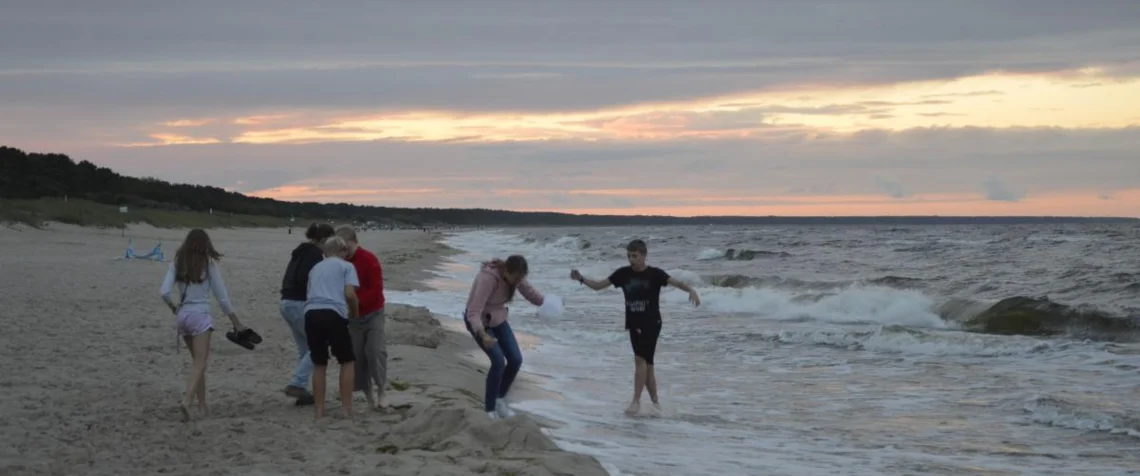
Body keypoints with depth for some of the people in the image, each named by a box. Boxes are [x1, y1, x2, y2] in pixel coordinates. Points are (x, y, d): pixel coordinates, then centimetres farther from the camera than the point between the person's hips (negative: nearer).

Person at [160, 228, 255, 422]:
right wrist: (236, 322, 7)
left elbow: (164, 292, -5)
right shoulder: (209, 264, -5)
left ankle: (202, 405, 18)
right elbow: (221, 296, -2)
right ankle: (187, 401, -28)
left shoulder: (177, 263, 3)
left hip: (182, 316, 5)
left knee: (198, 361, 17)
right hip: (200, 316, -5)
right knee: (200, 363, -8)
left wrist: (174, 308, 16)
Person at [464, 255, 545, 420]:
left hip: (497, 319, 7)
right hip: (478, 322, -7)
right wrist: (483, 335, -55)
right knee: (499, 361, -20)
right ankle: (489, 409, -4)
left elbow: (531, 293, -4)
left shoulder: (515, 275, -15)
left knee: (516, 359, -3)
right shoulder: (488, 279, -36)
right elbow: (473, 313, -38)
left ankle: (499, 399, 20)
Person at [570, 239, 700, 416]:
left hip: (651, 323, -4)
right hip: (633, 324, 4)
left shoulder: (655, 274, -8)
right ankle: (655, 402, 20)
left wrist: (691, 290, -39)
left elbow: (676, 282, -20)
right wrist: (581, 279, -12)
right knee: (646, 363, 9)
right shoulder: (623, 273, 2)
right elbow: (598, 286, 5)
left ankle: (636, 401, -13)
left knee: (640, 358, -17)